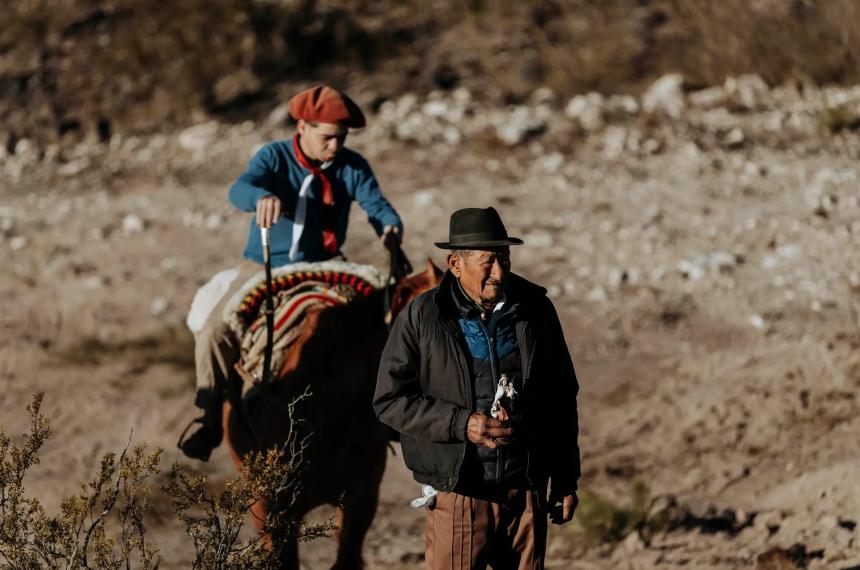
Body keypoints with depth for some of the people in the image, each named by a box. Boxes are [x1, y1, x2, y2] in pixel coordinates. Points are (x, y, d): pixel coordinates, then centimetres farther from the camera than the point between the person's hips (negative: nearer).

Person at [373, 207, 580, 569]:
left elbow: (562, 399, 12)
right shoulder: (421, 318, -4)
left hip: (526, 490, 3)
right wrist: (461, 424, -16)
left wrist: (566, 480, 12)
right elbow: (390, 399, -4)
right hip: (457, 494, -3)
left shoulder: (536, 311, 5)